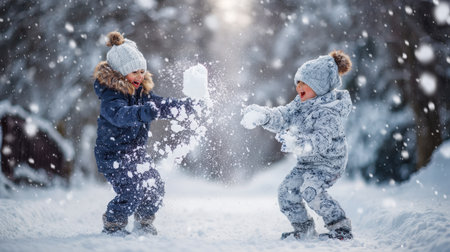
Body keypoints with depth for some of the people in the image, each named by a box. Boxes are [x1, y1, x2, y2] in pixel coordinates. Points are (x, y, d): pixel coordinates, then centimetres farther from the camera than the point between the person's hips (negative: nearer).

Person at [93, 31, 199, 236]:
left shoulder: (143, 92, 4)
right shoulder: (110, 97, -22)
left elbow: (163, 107, 13)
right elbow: (120, 115, -43)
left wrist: (190, 105, 2)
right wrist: (144, 112, -61)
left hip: (137, 152, 8)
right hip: (112, 155, -8)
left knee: (155, 187, 2)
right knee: (133, 190, -19)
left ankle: (144, 223, 26)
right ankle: (112, 225, 5)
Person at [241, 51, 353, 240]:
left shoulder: (329, 112, -26)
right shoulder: (301, 103, 1)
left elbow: (320, 141, -38)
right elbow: (282, 117, 0)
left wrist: (295, 143, -55)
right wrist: (260, 115, -20)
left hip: (329, 162, -9)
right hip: (307, 162, 9)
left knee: (311, 190, -29)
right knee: (287, 191, 1)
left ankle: (342, 230, -15)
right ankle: (304, 230, 21)